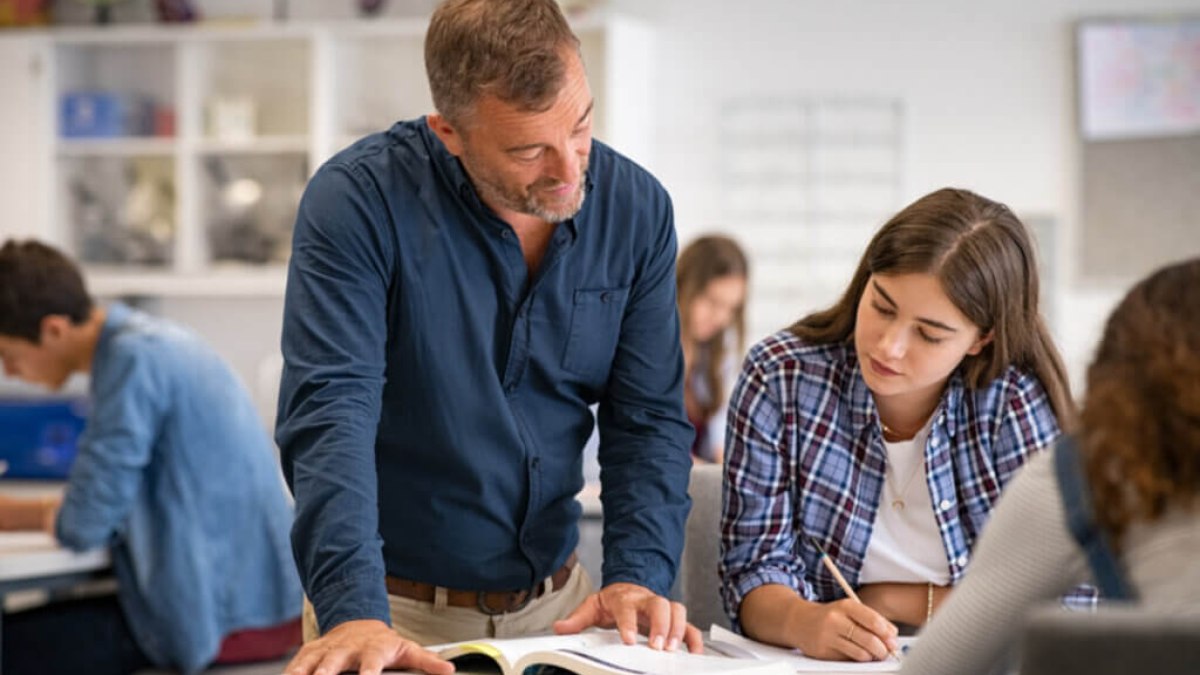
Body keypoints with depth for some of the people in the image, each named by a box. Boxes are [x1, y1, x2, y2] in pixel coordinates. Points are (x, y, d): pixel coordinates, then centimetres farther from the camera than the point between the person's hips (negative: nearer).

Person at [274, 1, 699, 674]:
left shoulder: (637, 209, -4)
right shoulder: (359, 201, -17)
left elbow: (650, 418, -2)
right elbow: (331, 412, -25)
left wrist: (638, 574, -18)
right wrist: (354, 611, -36)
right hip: (402, 608, -3)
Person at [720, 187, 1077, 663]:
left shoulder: (1018, 404, -10)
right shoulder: (780, 379, -7)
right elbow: (757, 566, -7)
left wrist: (889, 601, -9)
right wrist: (805, 623, -29)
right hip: (808, 663, 1)